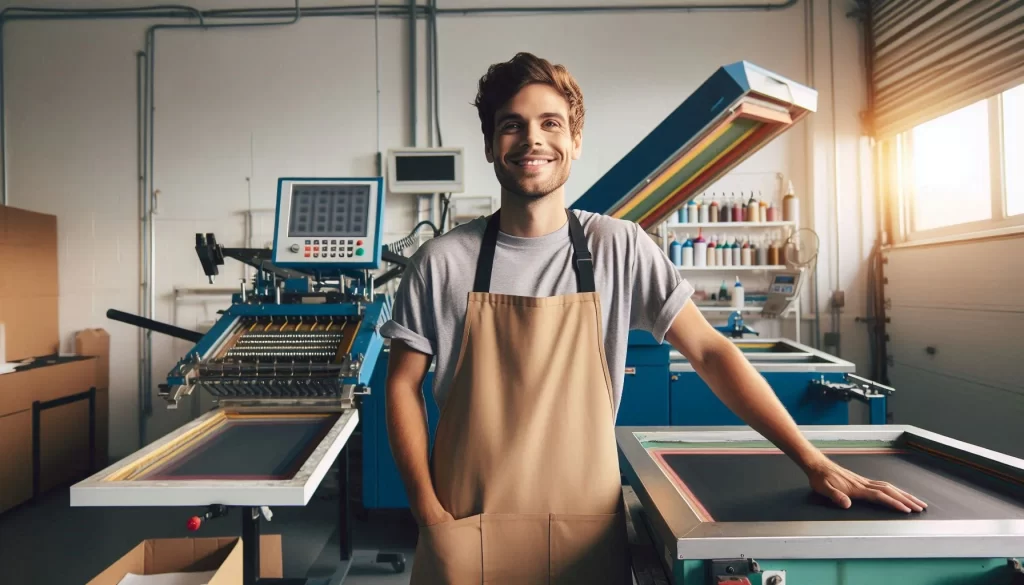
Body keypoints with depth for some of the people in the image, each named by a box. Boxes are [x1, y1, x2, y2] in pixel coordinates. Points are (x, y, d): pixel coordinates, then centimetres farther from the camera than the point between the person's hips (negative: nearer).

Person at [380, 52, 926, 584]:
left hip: (585, 531, 1)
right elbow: (403, 385, -1)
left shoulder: (620, 249, -7)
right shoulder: (442, 262, -7)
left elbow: (710, 350, -5)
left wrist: (815, 462, -9)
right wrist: (430, 515, -6)